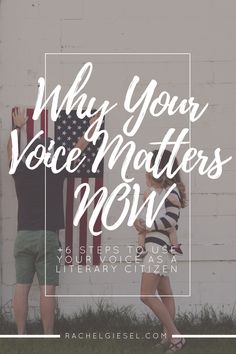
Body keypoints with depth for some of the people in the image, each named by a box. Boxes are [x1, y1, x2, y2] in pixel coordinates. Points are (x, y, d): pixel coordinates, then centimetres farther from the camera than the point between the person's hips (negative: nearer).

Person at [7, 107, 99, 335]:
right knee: (47, 289, -4)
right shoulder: (55, 172, -3)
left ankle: (21, 335, 2)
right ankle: (48, 337, -4)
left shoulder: (20, 172, 3)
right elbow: (80, 148, 8)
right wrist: (93, 125, 21)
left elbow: (11, 151, 24)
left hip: (23, 236, 3)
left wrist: (18, 127, 39)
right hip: (47, 236, -3)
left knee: (22, 287, 3)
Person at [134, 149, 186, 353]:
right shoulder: (159, 190, 17)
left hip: (159, 247, -10)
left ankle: (175, 336, -13)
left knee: (146, 295, -14)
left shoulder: (170, 190, -11)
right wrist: (140, 222, -4)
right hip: (155, 247, 10)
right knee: (165, 296, 10)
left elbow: (172, 219, -21)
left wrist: (147, 226, -12)